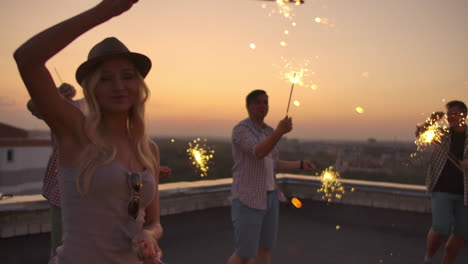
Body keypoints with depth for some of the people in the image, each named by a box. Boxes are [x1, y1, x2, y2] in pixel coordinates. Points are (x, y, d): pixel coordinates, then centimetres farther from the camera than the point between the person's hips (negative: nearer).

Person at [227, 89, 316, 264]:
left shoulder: (268, 131, 11)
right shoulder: (240, 130, -14)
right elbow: (259, 153, -30)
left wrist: (301, 164, 14)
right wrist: (280, 132, -43)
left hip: (269, 197, 8)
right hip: (248, 200, -8)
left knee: (265, 248, 14)